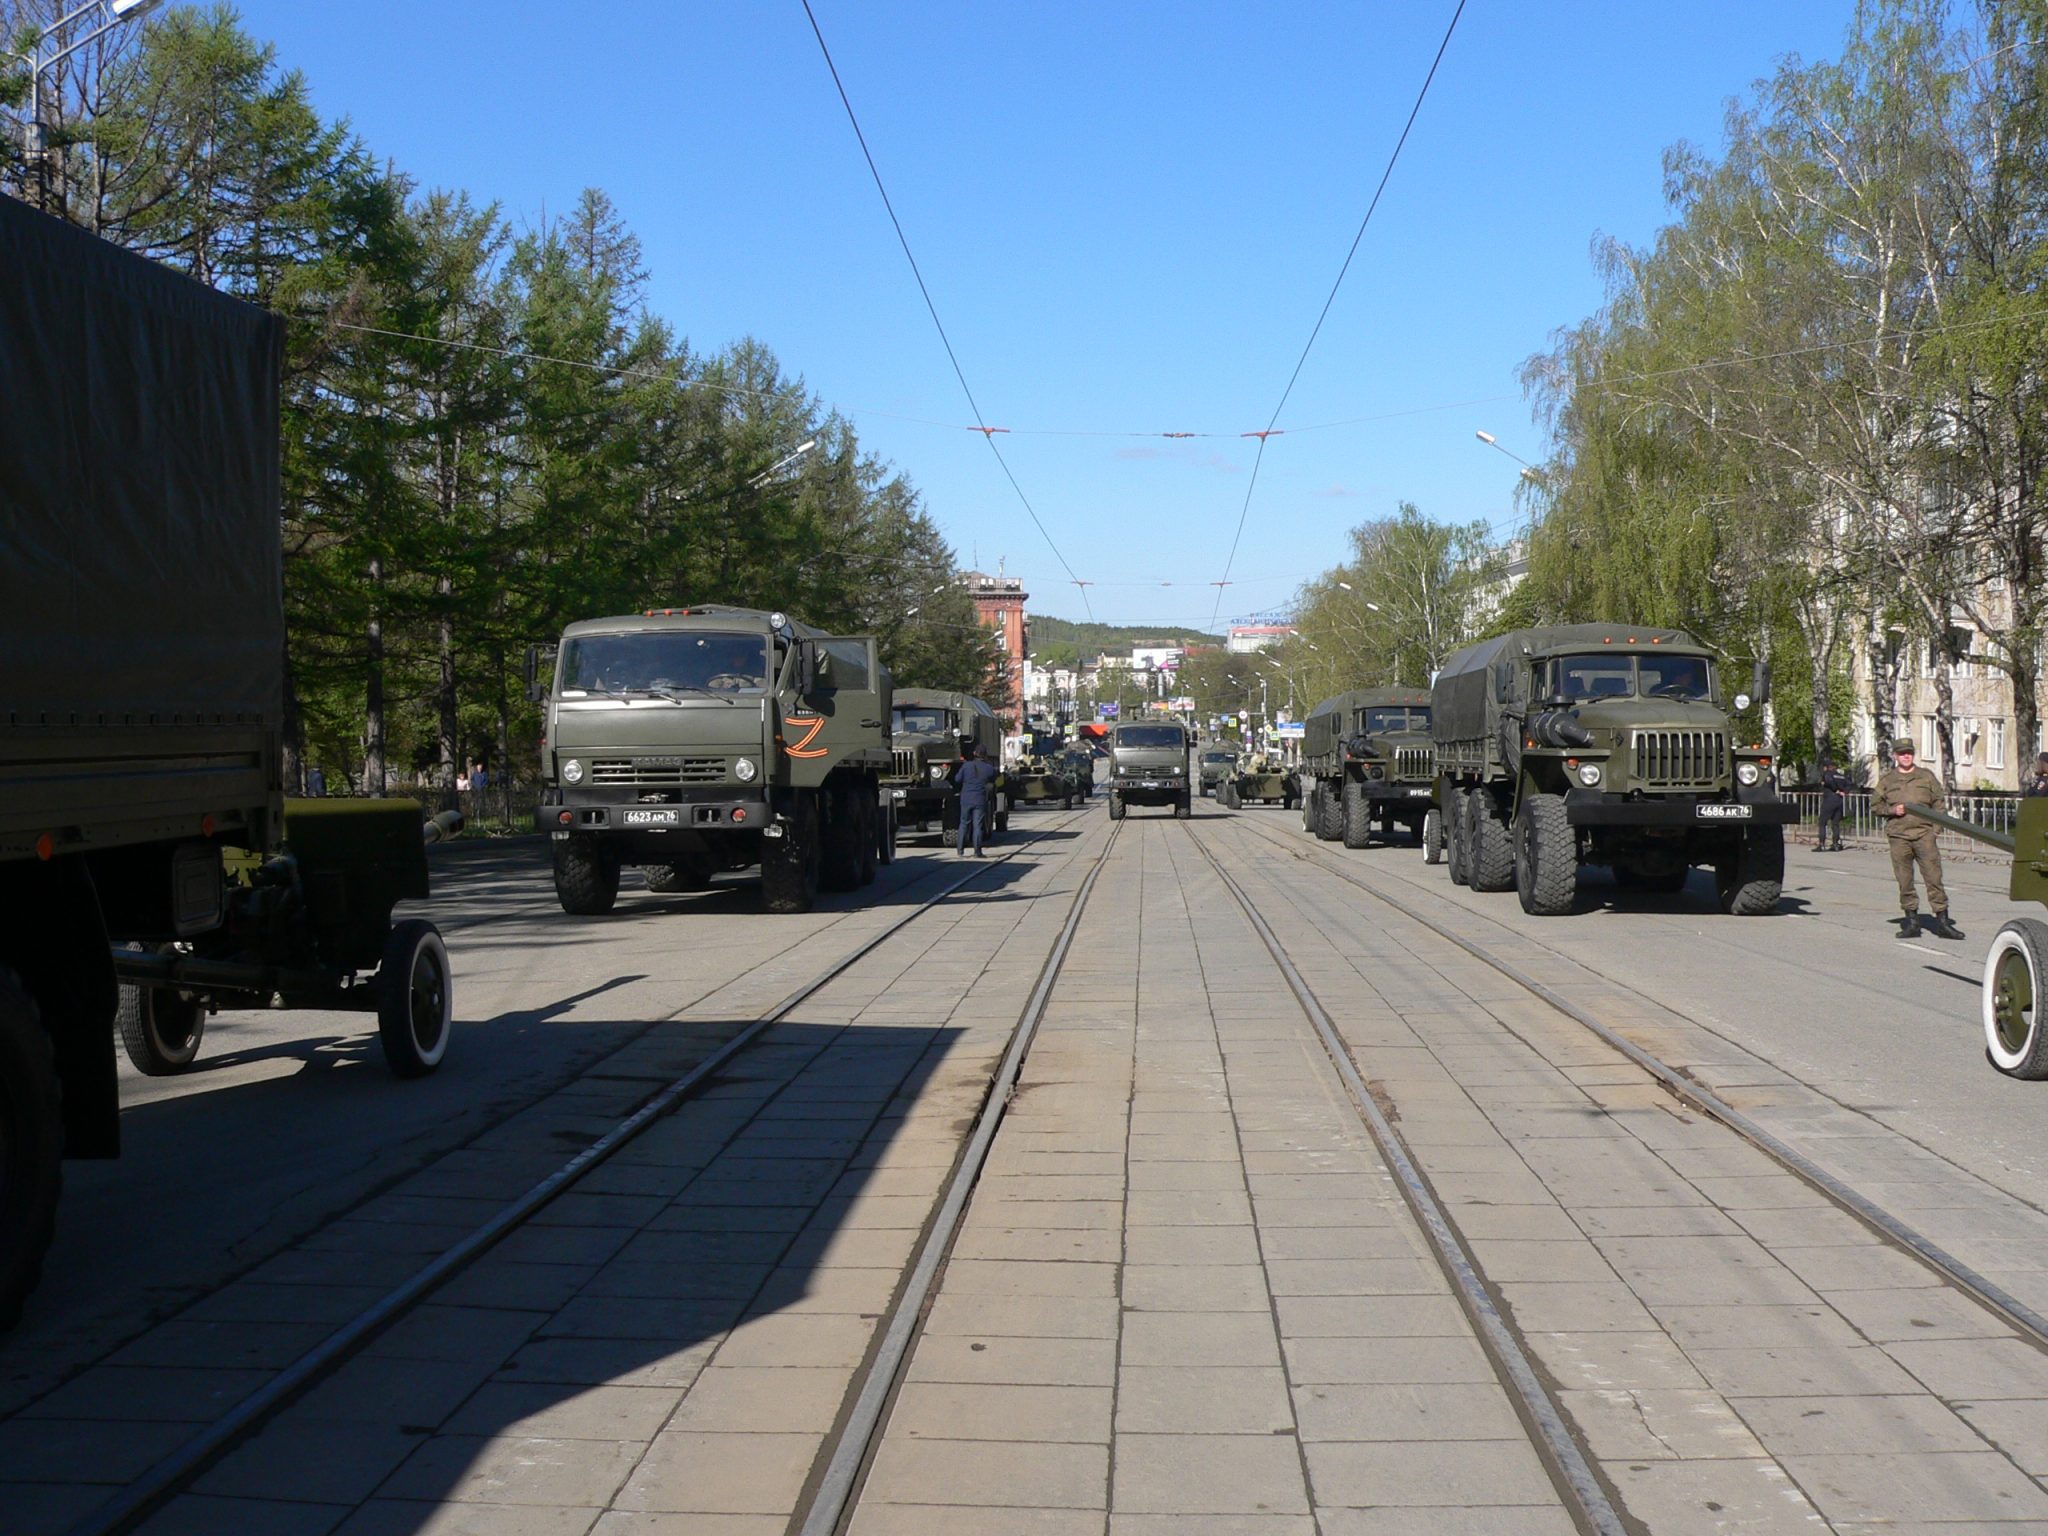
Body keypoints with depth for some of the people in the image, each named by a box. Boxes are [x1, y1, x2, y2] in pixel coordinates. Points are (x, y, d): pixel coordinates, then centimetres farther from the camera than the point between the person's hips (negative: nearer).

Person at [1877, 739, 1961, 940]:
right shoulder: (1886, 780, 11)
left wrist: (1936, 826, 2)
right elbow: (1877, 806, 14)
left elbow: (1939, 801, 13)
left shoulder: (1926, 776, 12)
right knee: (1905, 881, 2)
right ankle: (1912, 920, 9)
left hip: (1924, 833, 0)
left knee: (1933, 876, -7)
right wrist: (1892, 810, -7)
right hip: (1898, 835, 1)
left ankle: (1942, 921, -5)